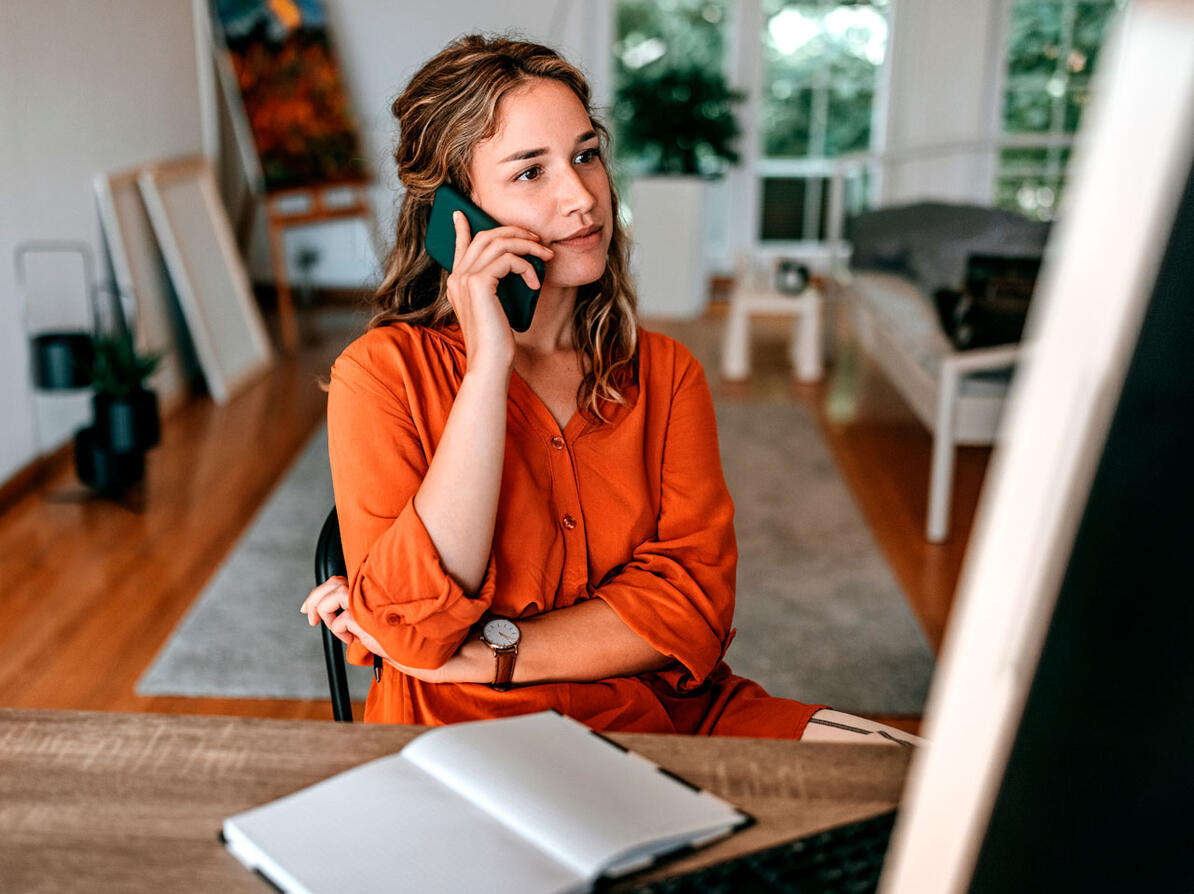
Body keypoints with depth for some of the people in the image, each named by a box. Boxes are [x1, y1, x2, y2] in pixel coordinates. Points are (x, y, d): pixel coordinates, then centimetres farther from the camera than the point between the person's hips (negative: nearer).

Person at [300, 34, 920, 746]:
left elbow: (692, 605, -4)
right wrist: (490, 362, -18)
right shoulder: (384, 372, -4)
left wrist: (480, 653, -15)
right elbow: (412, 630, -17)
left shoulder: (665, 373, 7)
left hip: (663, 716, 4)